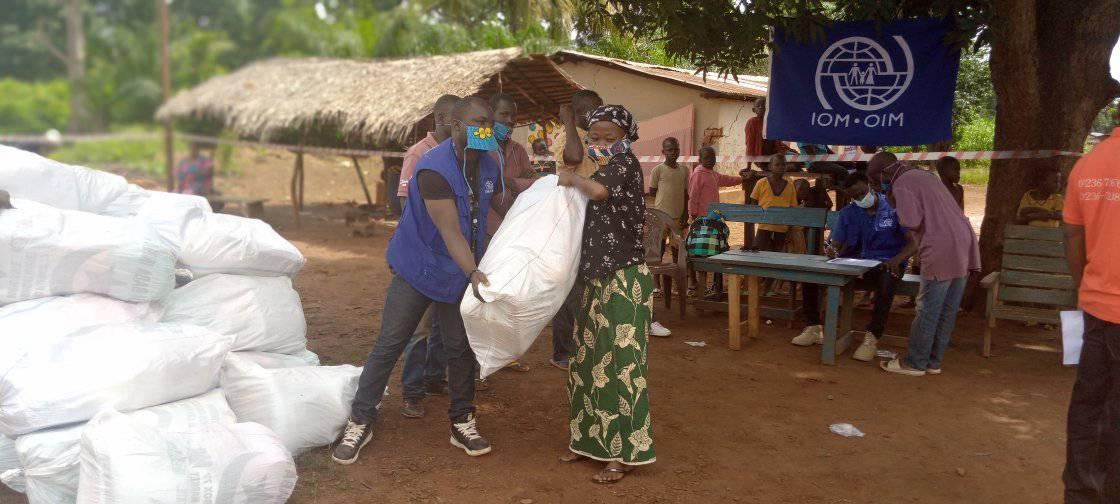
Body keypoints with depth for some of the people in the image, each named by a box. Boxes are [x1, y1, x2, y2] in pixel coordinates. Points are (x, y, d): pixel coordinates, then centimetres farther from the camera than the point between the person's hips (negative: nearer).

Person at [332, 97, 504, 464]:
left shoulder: (488, 165, -2)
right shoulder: (433, 168, -24)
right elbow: (450, 231, -31)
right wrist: (474, 274, -40)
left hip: (461, 273, 5)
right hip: (417, 269, -5)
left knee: (461, 348, 7)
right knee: (388, 345, 0)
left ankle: (462, 423, 22)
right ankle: (360, 421, 13)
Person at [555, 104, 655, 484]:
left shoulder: (625, 162, -9)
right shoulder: (605, 170, 17)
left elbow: (598, 190, -31)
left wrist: (572, 179, -13)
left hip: (623, 280, -9)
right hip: (597, 278, 9)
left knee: (620, 363, -5)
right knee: (588, 360, 13)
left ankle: (625, 453, 5)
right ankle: (592, 440, 26)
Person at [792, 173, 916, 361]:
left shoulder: (894, 207, -4)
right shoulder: (847, 213, 8)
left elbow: (913, 243, -7)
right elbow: (836, 245, 2)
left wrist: (896, 260, -28)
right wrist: (832, 251, -24)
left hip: (886, 263, -4)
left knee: (886, 282, -41)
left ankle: (872, 338, -33)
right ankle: (813, 328, -6)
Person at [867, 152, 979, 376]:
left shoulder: (902, 184, -5)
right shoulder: (925, 175, 23)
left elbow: (912, 223, -15)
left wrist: (895, 205, 2)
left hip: (942, 251, -9)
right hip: (965, 244, 9)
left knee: (928, 310, 0)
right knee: (948, 311, 11)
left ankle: (915, 363, 8)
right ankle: (933, 362, 20)